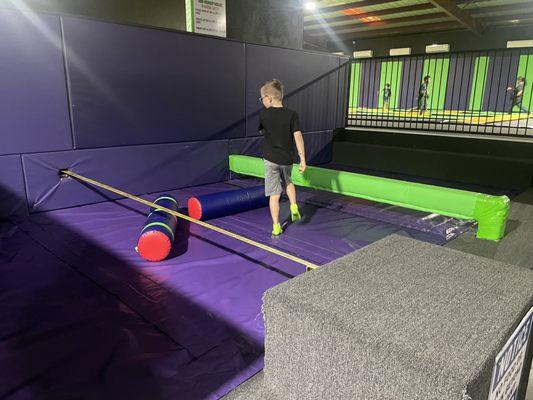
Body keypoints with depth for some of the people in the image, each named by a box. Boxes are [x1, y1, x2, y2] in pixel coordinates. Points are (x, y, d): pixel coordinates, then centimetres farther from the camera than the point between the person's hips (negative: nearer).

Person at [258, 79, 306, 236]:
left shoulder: (263, 114, -6)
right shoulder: (292, 114, -6)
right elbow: (298, 136, -12)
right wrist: (303, 159, -10)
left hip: (271, 159, -1)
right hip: (288, 159, 2)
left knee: (274, 194, 5)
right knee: (288, 182, 32)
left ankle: (276, 227, 9)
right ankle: (294, 207, 16)